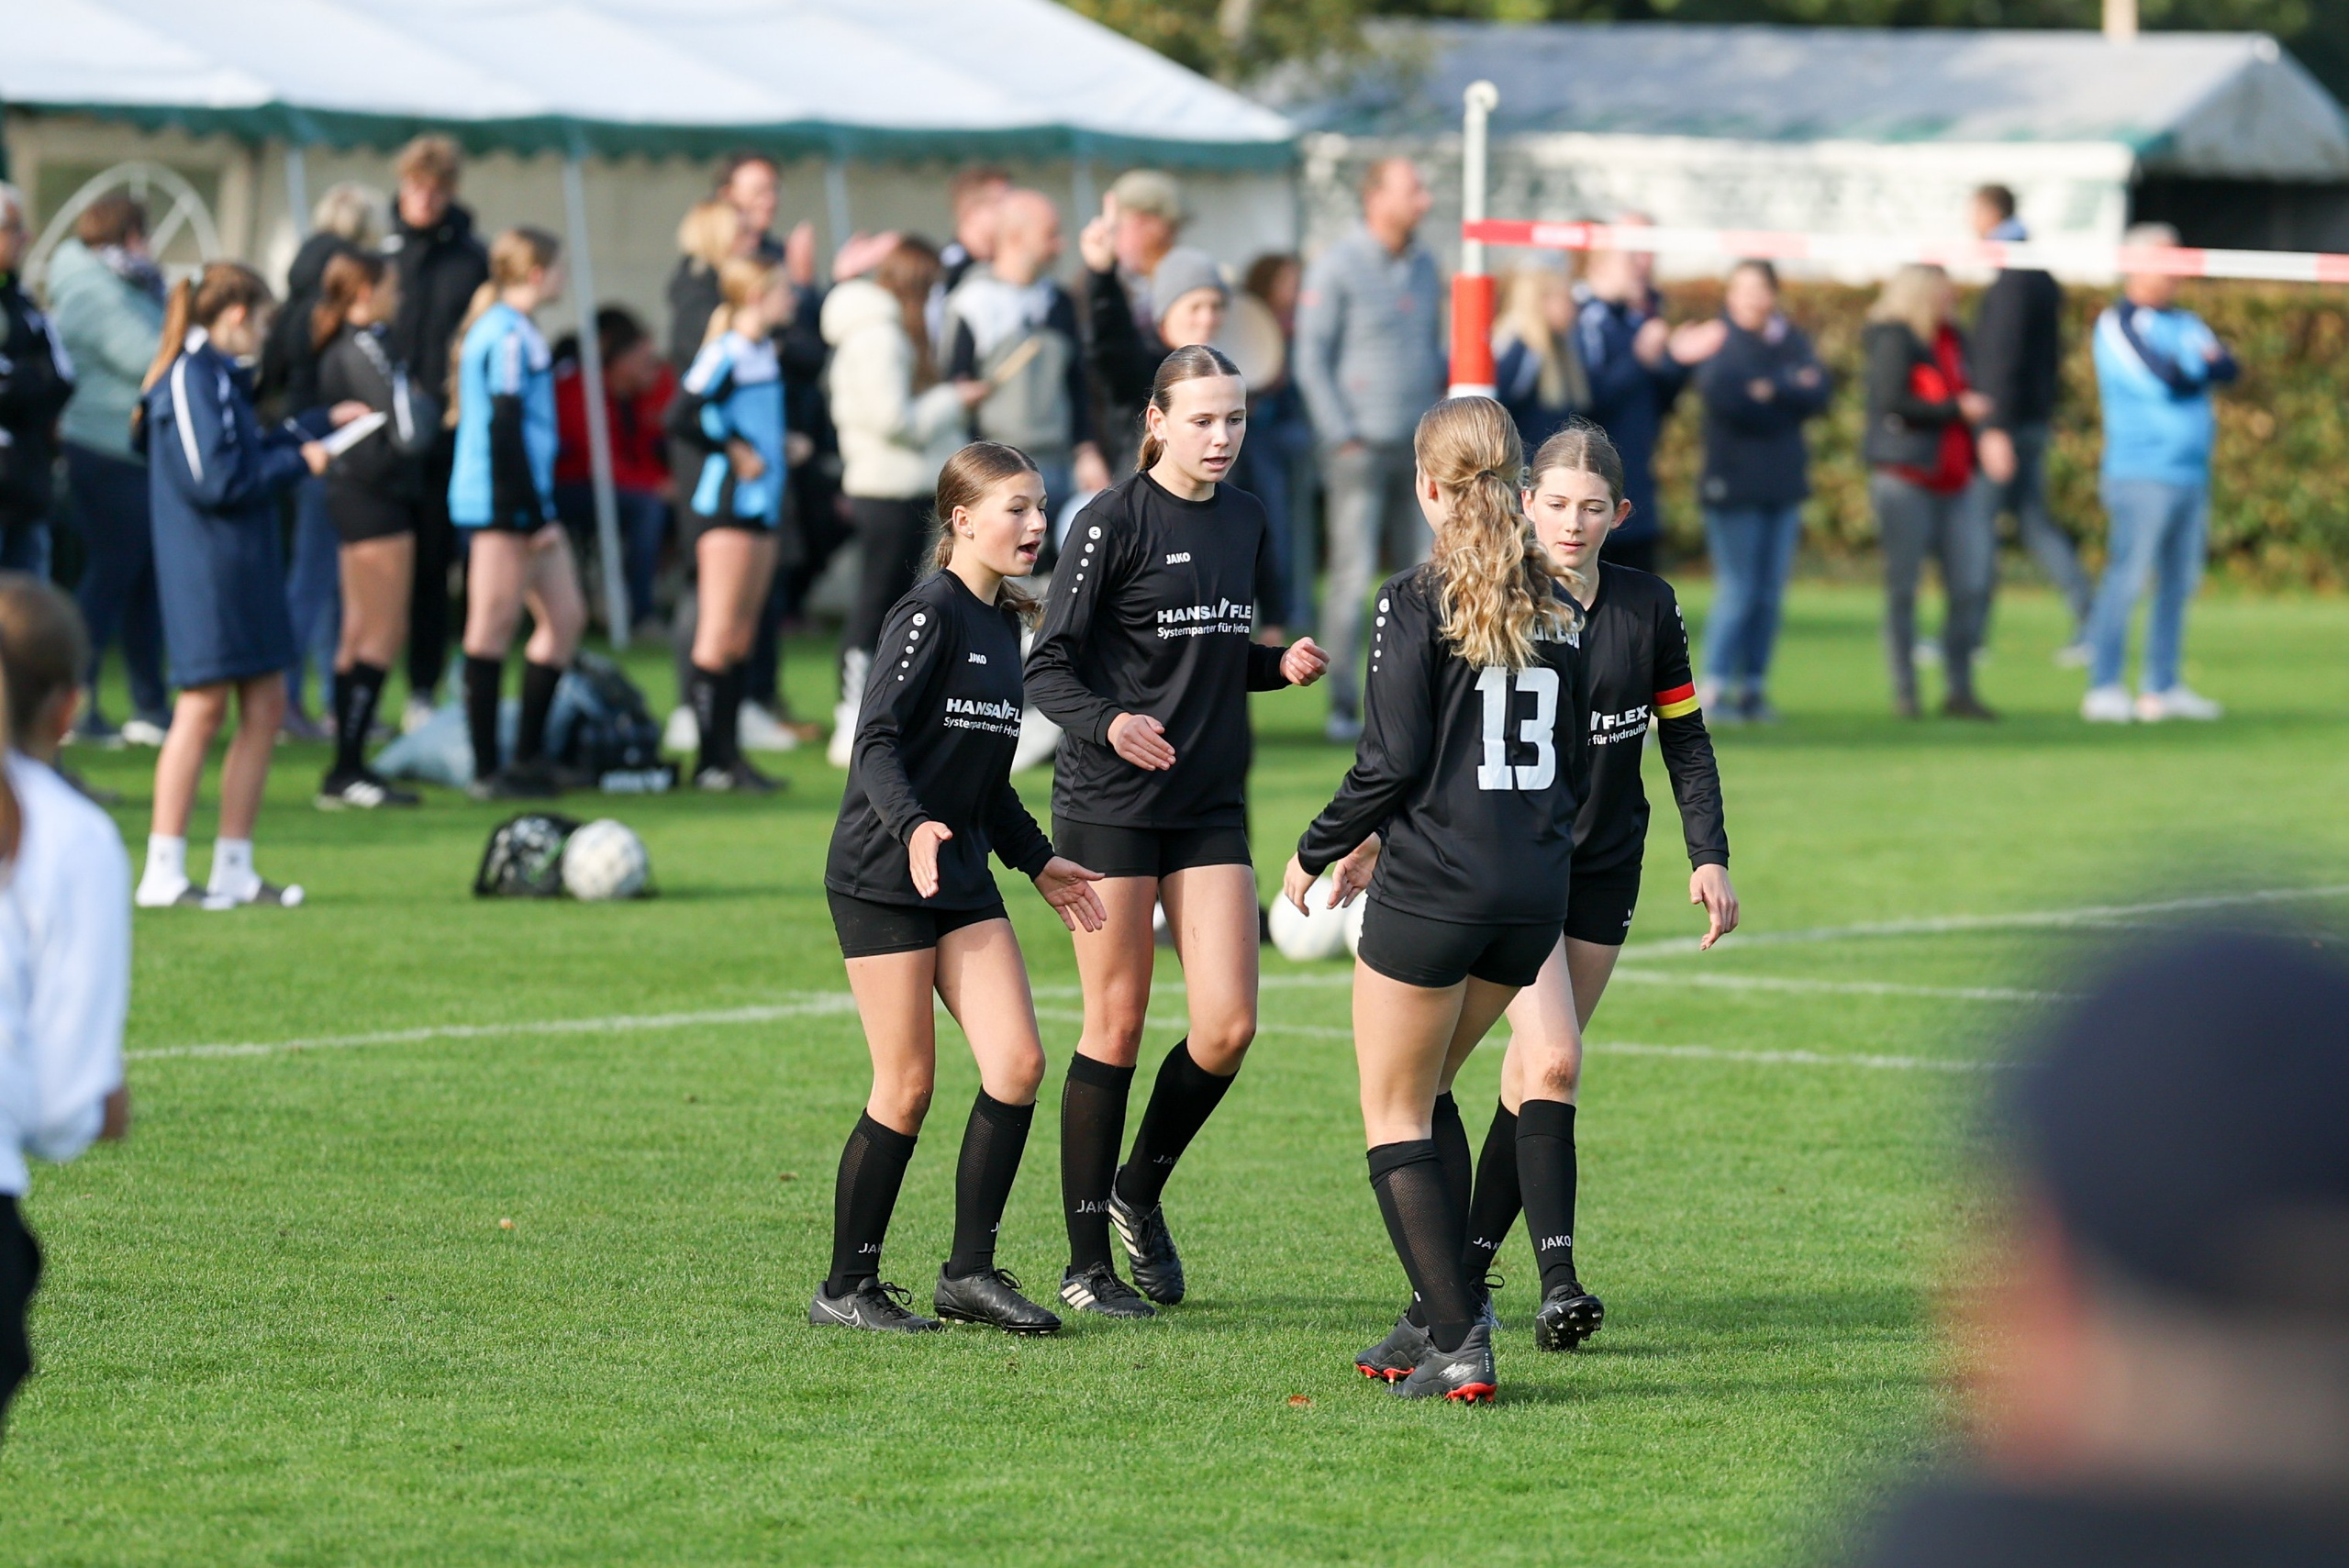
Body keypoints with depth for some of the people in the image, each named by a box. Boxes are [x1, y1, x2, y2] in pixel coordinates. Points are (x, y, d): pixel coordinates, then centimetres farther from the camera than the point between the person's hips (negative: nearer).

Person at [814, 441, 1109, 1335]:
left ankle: (969, 1273, 5)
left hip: (962, 876, 8)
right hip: (881, 878, -8)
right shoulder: (931, 614, -11)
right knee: (906, 1088, -5)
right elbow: (876, 740, -18)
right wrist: (912, 827, -33)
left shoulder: (1002, 623, 14)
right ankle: (846, 1288, 7)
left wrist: (1037, 860, 23)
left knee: (1018, 1064, -4)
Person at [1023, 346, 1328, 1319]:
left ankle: (1141, 1189, 21)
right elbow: (1047, 666, -11)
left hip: (1211, 805, 6)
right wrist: (1107, 724, -30)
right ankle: (1086, 1262, 8)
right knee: (1116, 1024, -2)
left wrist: (1281, 667, 2)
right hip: (1111, 801, -6)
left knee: (1228, 1024, -5)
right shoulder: (1115, 520, -9)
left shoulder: (1244, 520, 11)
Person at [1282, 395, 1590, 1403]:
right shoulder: (1559, 604, 8)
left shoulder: (1418, 601, -10)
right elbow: (1574, 767, 12)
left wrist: (1317, 852, 1)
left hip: (1431, 890, -6)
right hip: (1537, 892, 6)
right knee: (1420, 1091, 22)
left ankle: (1459, 1343, -4)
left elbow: (1392, 761, -13)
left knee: (1394, 1115, 5)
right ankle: (1438, 1315, 20)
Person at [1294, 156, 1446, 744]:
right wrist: (1342, 436, -12)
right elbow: (1311, 360, -7)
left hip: (1417, 447, 6)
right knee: (1352, 575, -6)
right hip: (1361, 446, -6)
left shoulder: (1423, 266, 13)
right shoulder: (1336, 268, -6)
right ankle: (1343, 706, -2)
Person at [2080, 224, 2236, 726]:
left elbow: (2229, 368, 5)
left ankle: (2162, 688, 15)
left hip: (2192, 474, 8)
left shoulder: (2185, 323, 19)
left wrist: (2187, 366, -10)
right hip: (2142, 473, -8)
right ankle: (2104, 688, -9)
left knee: (2179, 584, 9)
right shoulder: (2119, 323, -5)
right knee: (2126, 580, -11)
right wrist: (2201, 362, 2)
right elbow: (2164, 376, -17)